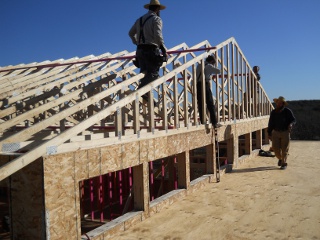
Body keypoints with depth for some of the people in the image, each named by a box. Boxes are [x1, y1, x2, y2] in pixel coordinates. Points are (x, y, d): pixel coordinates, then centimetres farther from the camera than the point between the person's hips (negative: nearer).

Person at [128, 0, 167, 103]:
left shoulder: (140, 19, 19)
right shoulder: (156, 19, -2)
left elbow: (131, 33, 26)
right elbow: (157, 35, -16)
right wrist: (163, 48, -9)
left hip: (140, 50, 7)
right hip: (151, 50, -7)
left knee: (145, 73, 10)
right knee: (153, 73, -10)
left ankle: (142, 91, 3)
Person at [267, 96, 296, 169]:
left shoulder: (288, 111, -7)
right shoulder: (273, 112, 1)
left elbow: (293, 120, -3)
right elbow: (270, 123, 7)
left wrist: (291, 124, -27)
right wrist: (269, 133, 7)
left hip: (285, 132, -2)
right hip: (276, 132, 2)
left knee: (284, 149, 0)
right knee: (276, 148, -1)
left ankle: (284, 163, 14)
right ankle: (280, 159, 29)